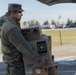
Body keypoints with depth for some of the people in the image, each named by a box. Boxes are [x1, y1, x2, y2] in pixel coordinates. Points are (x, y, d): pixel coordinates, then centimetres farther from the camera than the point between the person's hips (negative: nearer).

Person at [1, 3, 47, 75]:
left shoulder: (7, 24, 6)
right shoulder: (12, 28, -27)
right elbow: (24, 47, -27)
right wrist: (39, 59, -22)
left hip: (13, 60, 10)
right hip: (15, 62, -10)